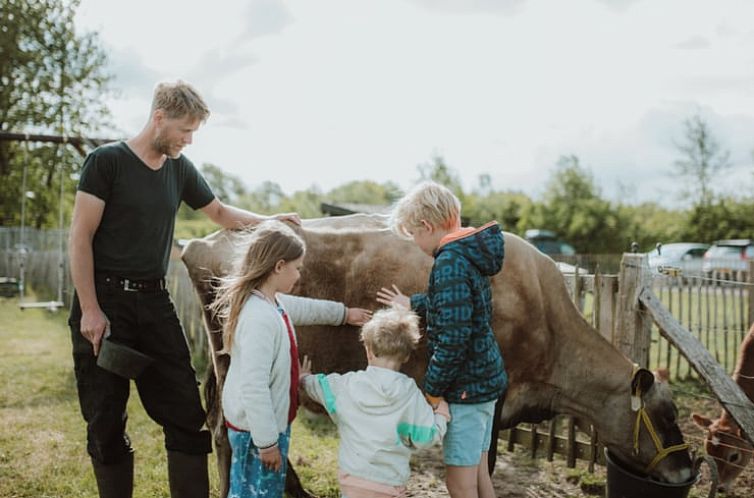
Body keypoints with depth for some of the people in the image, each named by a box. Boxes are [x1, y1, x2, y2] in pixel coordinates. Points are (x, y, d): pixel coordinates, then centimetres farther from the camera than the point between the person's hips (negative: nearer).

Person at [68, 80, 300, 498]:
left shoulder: (180, 168, 8)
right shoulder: (107, 161, -7)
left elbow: (220, 213, 23)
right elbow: (80, 238, -9)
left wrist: (266, 221, 7)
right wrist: (90, 310, -14)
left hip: (154, 302, 5)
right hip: (104, 301, -4)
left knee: (186, 413, 0)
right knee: (106, 421, 3)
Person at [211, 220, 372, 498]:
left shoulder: (272, 303, 3)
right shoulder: (259, 317, -27)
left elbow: (305, 308, 25)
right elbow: (254, 387, -28)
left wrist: (344, 314, 40)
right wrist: (266, 442, -22)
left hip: (270, 422, 10)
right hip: (258, 430, -10)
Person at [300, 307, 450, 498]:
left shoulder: (346, 385, -2)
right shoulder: (409, 393, -11)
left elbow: (319, 386, 18)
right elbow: (426, 437, -8)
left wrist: (305, 378, 41)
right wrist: (441, 415, 12)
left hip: (352, 479, 3)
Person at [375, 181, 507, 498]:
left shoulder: (450, 262, -22)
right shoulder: (469, 252, 7)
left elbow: (453, 338, -26)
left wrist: (432, 390, -15)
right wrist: (412, 303, 35)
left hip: (465, 384, -9)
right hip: (485, 377, 9)